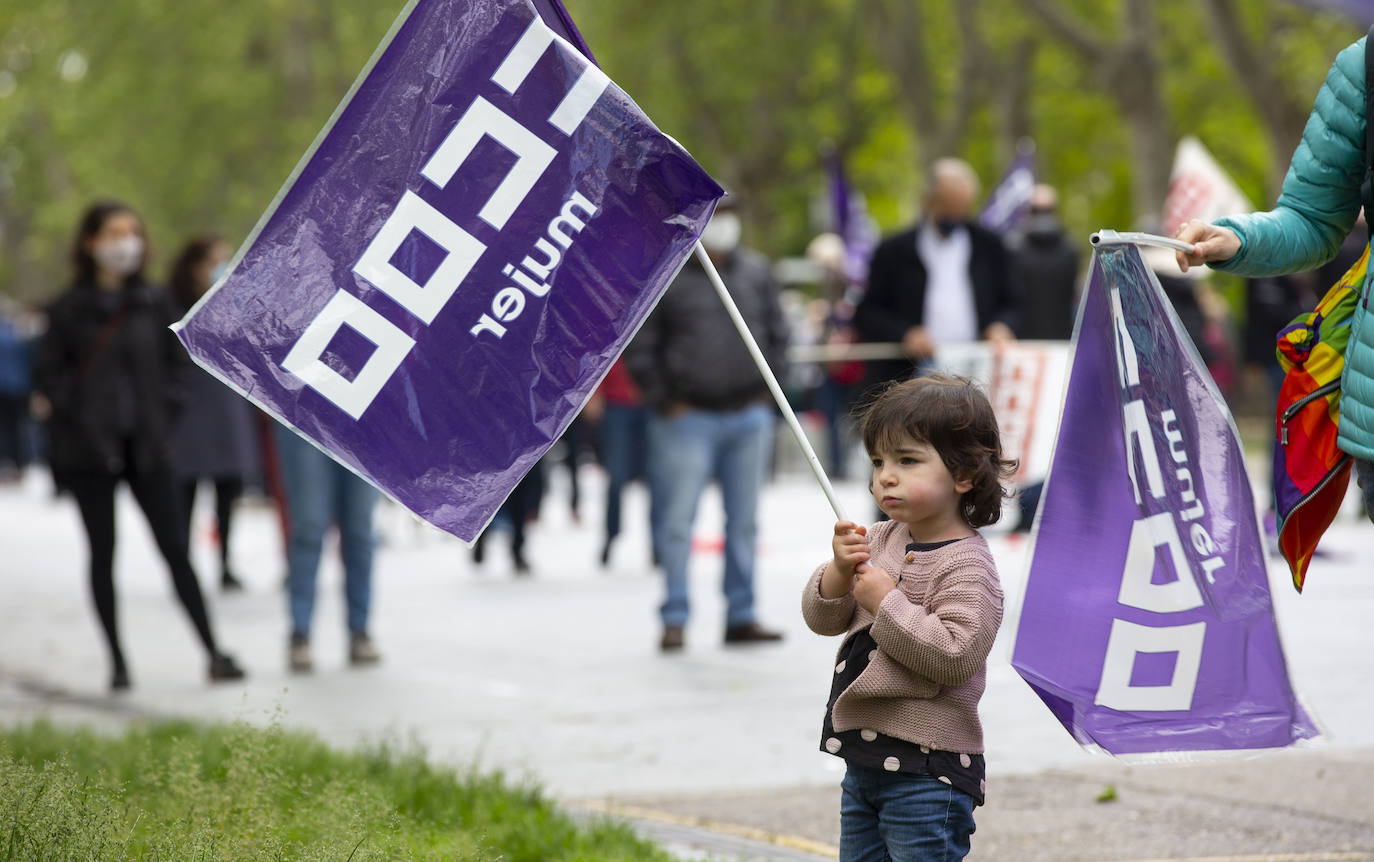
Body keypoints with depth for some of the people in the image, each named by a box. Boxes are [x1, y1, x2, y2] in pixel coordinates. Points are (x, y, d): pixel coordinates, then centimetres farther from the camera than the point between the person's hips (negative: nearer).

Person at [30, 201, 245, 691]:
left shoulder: (154, 303, 5)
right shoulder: (69, 308, -2)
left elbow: (177, 361, 13)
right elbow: (47, 373, 0)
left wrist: (163, 408, 1)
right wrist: (70, 415, -10)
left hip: (145, 447, 2)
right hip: (89, 448, -1)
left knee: (175, 549, -2)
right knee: (103, 553, 3)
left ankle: (214, 653, -3)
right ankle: (118, 663, 9)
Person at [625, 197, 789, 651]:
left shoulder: (756, 271, 11)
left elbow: (777, 335, 17)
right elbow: (640, 346, -2)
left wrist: (765, 390, 9)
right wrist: (665, 402, -6)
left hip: (749, 415, 4)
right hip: (687, 418, -4)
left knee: (744, 522, 7)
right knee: (676, 522, -5)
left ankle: (741, 616, 14)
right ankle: (674, 618, 1)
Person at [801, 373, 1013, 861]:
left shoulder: (966, 566, -15)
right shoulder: (881, 540, 10)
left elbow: (956, 656, -25)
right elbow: (822, 618, 8)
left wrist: (886, 602, -22)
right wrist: (841, 572, -13)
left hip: (925, 767, -9)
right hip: (864, 758, 9)